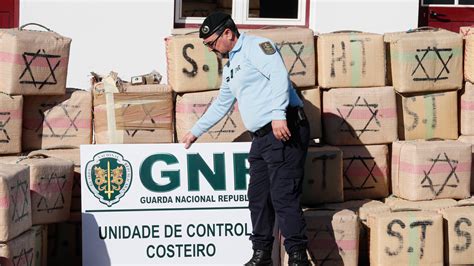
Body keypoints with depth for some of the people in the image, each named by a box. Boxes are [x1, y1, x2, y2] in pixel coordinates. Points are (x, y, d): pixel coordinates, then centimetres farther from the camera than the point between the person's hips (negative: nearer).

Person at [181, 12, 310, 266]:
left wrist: (278, 114, -30)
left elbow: (279, 75, -20)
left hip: (285, 130, -10)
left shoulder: (256, 46, -4)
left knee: (283, 196, -12)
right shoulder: (229, 67, 25)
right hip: (261, 137, 10)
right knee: (258, 197, 10)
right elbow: (221, 105, 38)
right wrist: (195, 132, 42)